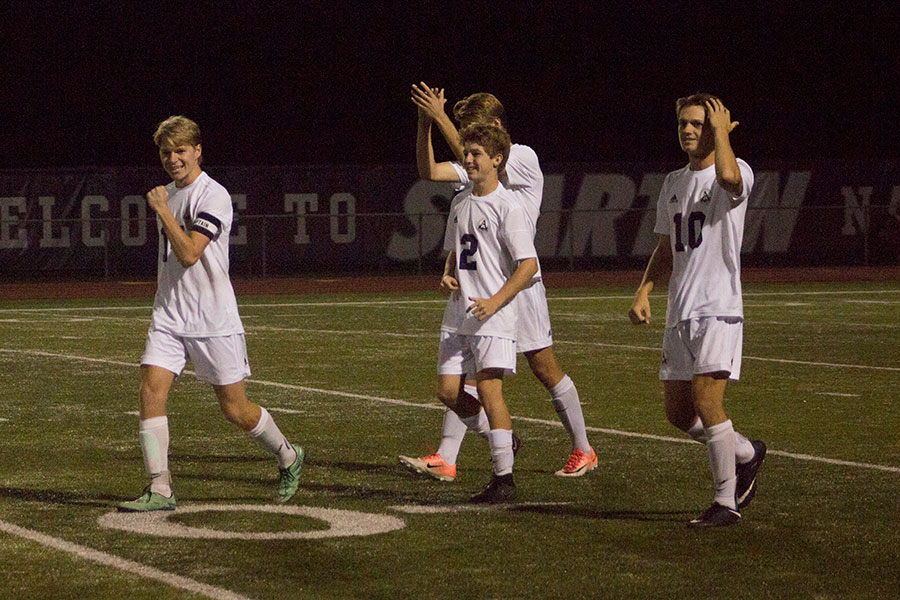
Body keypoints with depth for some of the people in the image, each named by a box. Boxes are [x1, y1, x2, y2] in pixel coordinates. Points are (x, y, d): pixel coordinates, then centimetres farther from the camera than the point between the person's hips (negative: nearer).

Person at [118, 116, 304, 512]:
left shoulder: (213, 196, -13)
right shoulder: (169, 194, 12)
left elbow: (188, 254, -23)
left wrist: (162, 209, -19)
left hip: (213, 319, -6)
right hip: (169, 316, 6)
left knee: (235, 409, 1)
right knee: (151, 390, -12)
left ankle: (288, 458, 28)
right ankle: (159, 490, -10)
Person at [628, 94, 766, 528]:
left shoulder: (738, 173, -5)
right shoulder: (673, 183, 18)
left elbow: (727, 176, -32)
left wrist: (721, 130, -14)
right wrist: (644, 291, 9)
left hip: (718, 308, -8)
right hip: (679, 313, 8)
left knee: (706, 400, -17)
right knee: (678, 413, 7)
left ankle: (727, 502, -9)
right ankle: (746, 453, 30)